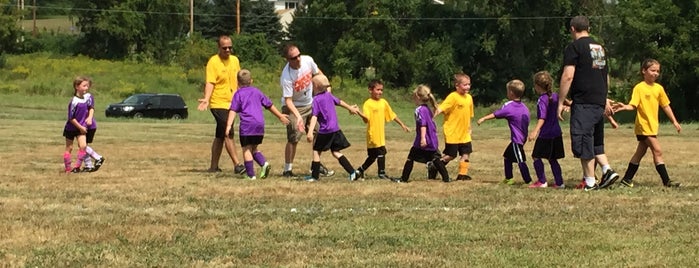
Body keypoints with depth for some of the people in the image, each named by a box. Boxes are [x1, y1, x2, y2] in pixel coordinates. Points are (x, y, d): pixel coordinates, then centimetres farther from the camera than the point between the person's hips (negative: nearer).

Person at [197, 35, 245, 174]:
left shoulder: (235, 60, 10)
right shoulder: (213, 62, -11)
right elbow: (210, 83, -17)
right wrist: (207, 99, -31)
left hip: (231, 103, 8)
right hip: (219, 104, -8)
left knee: (220, 136, 12)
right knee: (228, 134, -13)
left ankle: (214, 166, 18)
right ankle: (237, 165, -15)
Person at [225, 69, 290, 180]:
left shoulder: (238, 94, 5)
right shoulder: (257, 92, 19)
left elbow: (233, 111, -6)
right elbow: (269, 105, 26)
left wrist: (229, 125, -14)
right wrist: (280, 116, 36)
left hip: (247, 125, -5)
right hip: (260, 124, 5)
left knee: (246, 149, 1)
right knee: (254, 148, 19)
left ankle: (251, 175, -4)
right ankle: (264, 163, -5)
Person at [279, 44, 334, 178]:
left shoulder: (307, 60, -15)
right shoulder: (286, 77, -30)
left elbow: (318, 74, 7)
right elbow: (288, 100, -29)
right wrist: (297, 116, -41)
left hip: (310, 104, 6)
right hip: (294, 107, -6)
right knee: (293, 138, -14)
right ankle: (287, 170, -3)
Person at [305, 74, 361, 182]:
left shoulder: (316, 100, -11)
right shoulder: (329, 95, 9)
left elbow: (314, 116, -21)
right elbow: (339, 102, 25)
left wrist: (310, 132, -28)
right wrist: (350, 108, 42)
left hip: (325, 131, -7)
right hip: (336, 129, 7)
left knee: (316, 151, 5)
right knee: (335, 152, 13)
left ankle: (315, 176, 5)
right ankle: (352, 172, 6)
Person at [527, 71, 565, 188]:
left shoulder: (542, 100, -16)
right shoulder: (555, 96, 6)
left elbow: (542, 118, -27)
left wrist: (535, 131, -37)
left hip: (545, 134, -8)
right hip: (556, 133, 8)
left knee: (536, 156, 2)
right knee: (552, 159, 13)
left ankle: (542, 181, 1)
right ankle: (559, 182, 10)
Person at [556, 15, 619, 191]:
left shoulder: (574, 47, -6)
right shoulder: (599, 48, 18)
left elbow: (568, 76, -13)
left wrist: (560, 102, -9)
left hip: (583, 103, -8)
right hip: (599, 102, 8)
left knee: (583, 143, -3)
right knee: (596, 141, 18)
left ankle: (590, 182, -4)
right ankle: (607, 170, 2)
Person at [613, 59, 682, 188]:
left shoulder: (659, 88, 9)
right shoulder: (639, 88, -10)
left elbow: (666, 106, 16)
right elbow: (633, 105, -16)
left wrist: (674, 121, 16)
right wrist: (625, 107, -37)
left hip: (652, 126, 7)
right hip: (643, 125, -7)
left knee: (640, 153, 11)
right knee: (657, 150, -12)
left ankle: (627, 180, 18)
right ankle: (666, 180, -10)